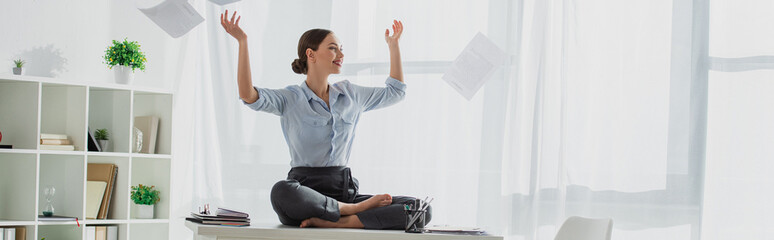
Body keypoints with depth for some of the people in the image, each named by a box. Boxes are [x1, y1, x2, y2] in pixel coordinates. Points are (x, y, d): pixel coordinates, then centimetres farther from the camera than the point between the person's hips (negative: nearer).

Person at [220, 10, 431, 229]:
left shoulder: (350, 94, 18)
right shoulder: (290, 99, 2)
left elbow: (395, 91, 34)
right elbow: (248, 95, -17)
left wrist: (393, 44, 32)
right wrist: (242, 41, -19)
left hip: (344, 192, 4)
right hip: (306, 191, -4)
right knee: (282, 193, -44)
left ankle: (336, 223, -29)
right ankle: (358, 210, -23)